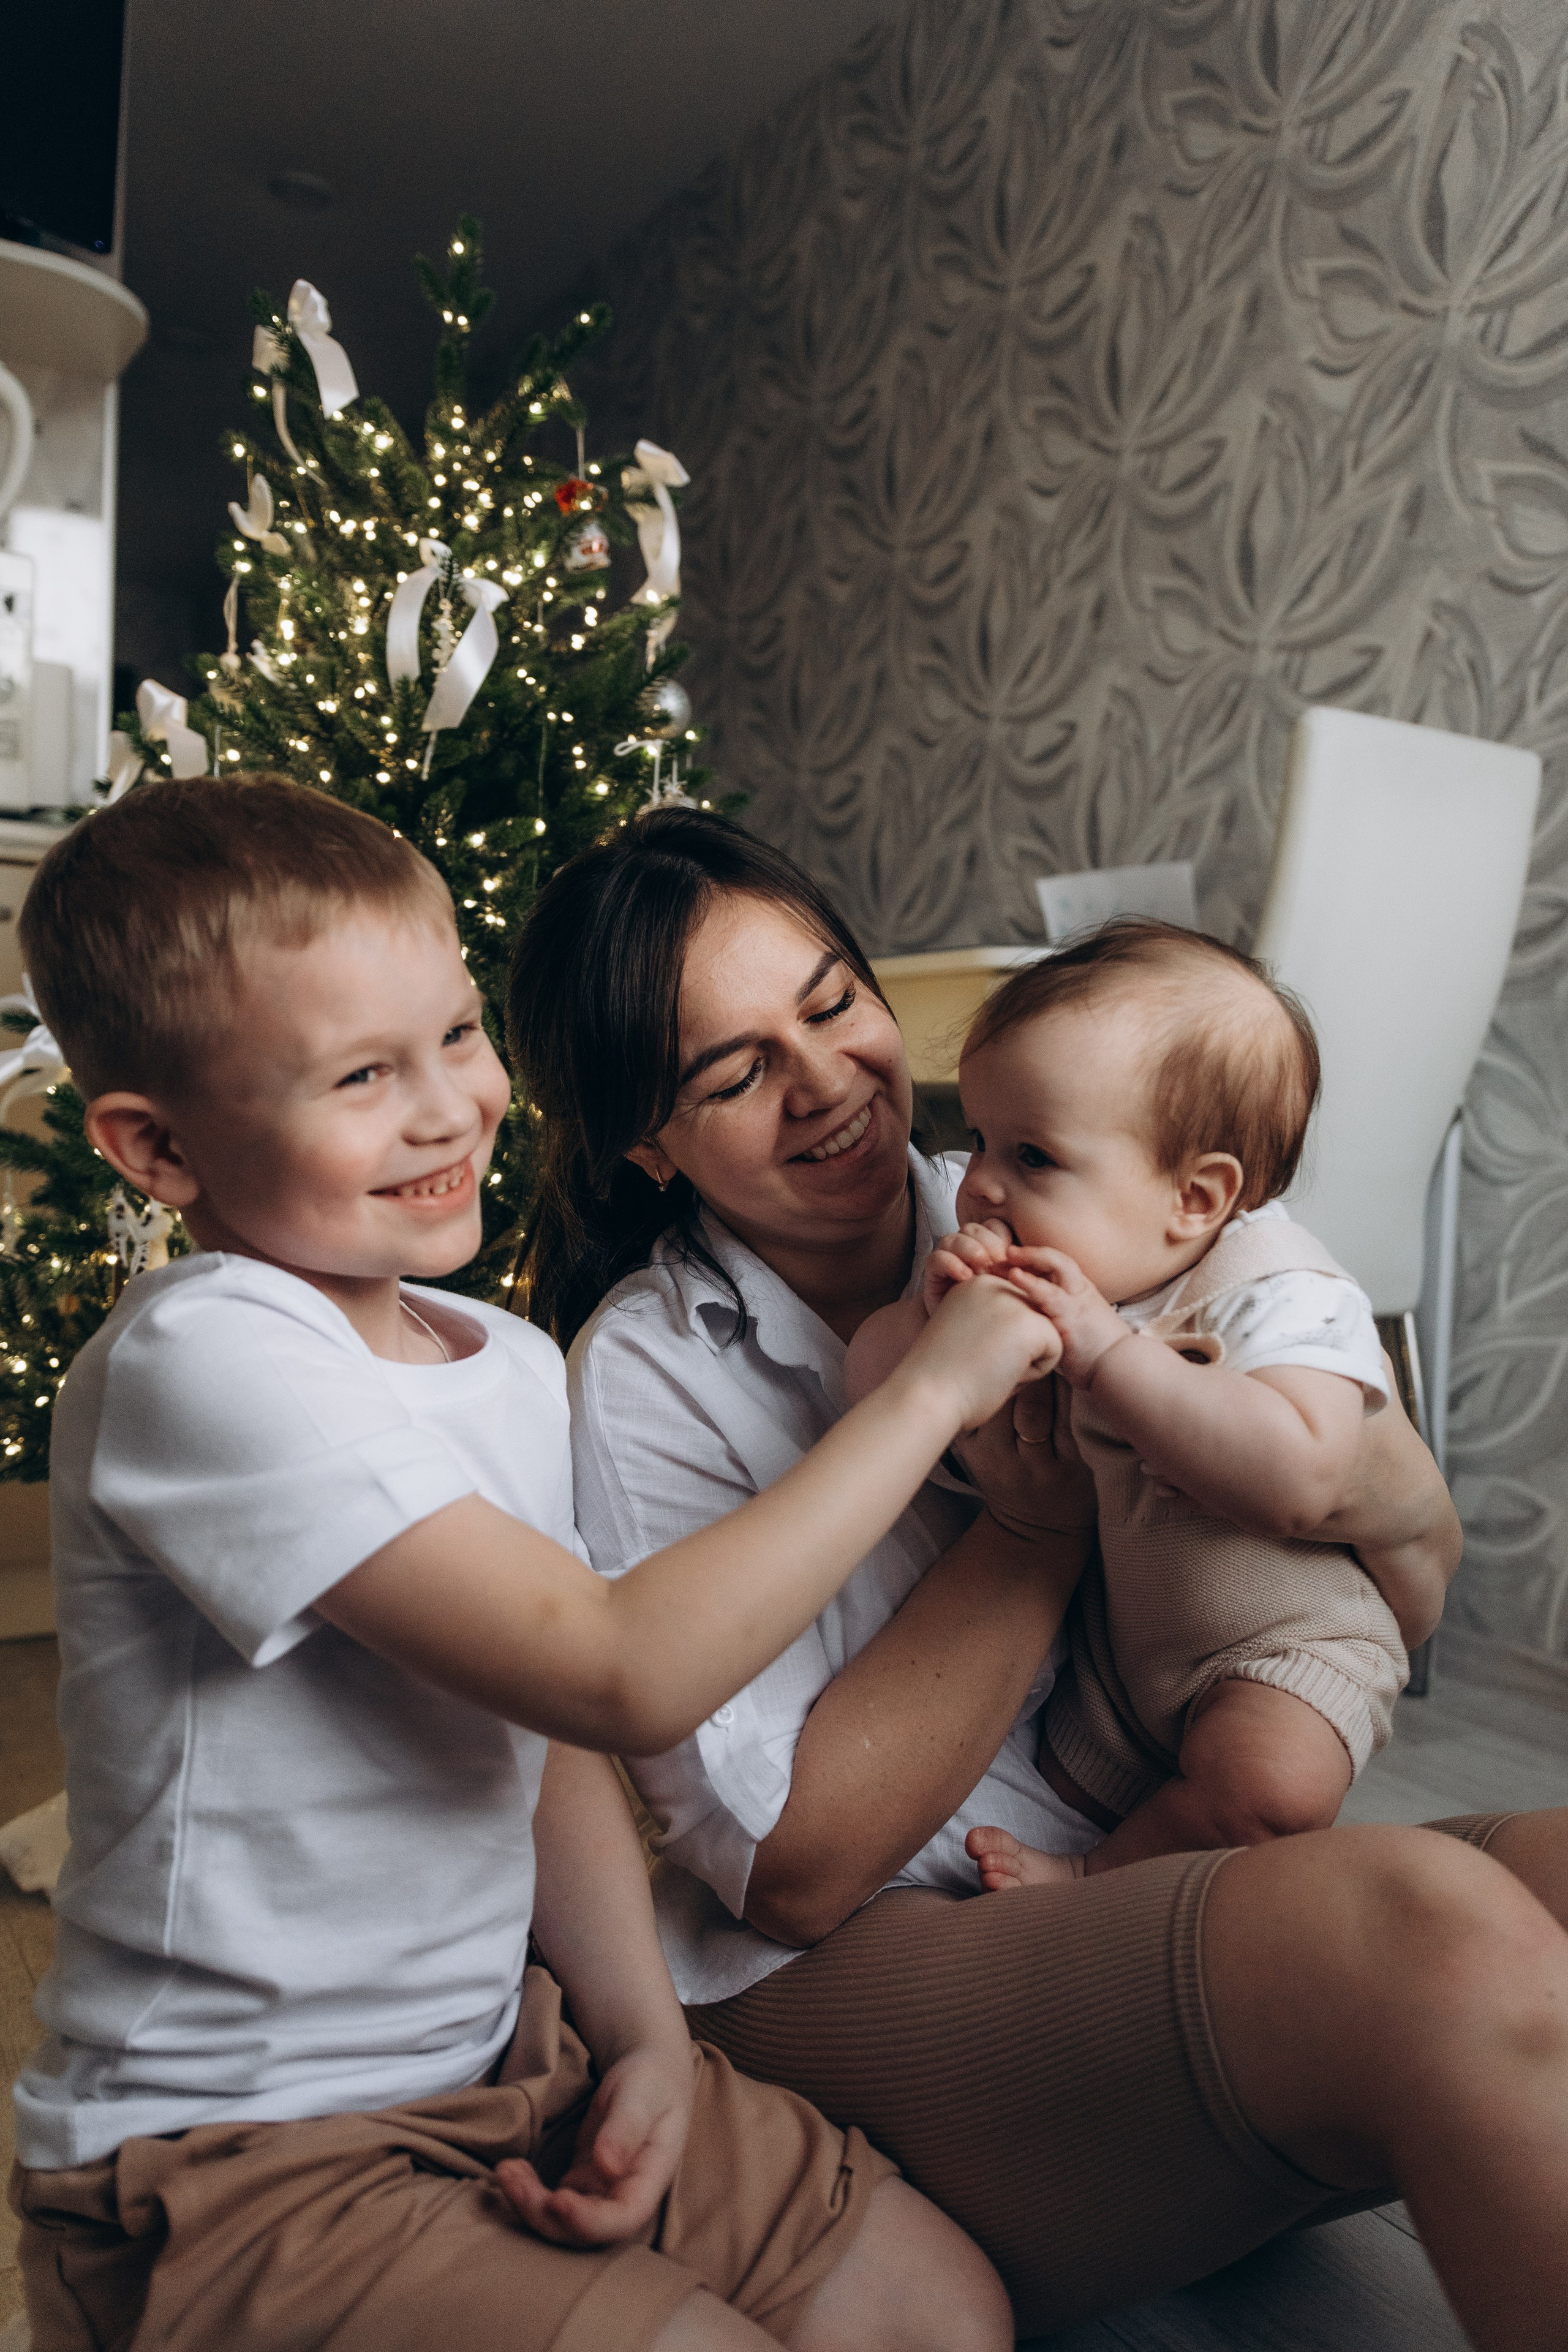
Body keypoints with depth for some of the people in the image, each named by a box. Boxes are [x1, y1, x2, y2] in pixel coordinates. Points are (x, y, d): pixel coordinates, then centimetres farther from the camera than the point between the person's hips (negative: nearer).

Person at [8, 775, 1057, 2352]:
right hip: (243, 2162, -7)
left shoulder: (516, 1366, 2)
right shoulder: (201, 1363, -25)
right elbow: (626, 1675, -30)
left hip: (502, 2057, 7)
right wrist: (926, 1390, -24)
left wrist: (648, 2042, -5)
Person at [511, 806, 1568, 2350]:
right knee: (1435, 1935, -31)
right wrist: (1039, 1525, -14)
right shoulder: (644, 1377, -7)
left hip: (1173, 1896, 5)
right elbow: (798, 1865, -12)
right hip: (840, 1984, -4)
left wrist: (1407, 1506, -13)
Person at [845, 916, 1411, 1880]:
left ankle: (1098, 1880, -5)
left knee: (1268, 1785, -30)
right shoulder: (1028, 1276, -9)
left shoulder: (1278, 1294, -27)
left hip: (1284, 1643, -6)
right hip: (1110, 1636, 6)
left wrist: (1106, 1353, -44)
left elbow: (1299, 1481, -44)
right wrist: (940, 1313, -30)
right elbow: (875, 1382, -8)